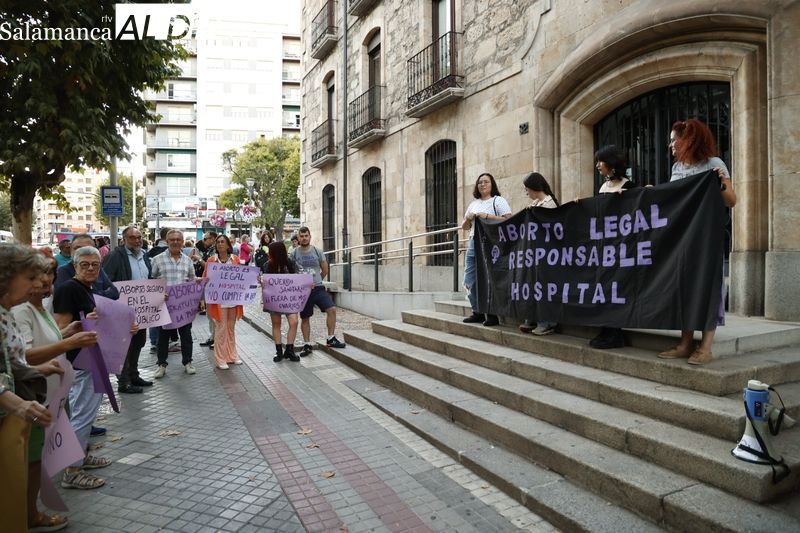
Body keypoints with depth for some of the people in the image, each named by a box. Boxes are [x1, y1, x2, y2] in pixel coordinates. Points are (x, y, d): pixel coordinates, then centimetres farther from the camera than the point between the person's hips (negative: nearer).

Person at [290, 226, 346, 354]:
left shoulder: (317, 251, 2)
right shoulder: (293, 254, -1)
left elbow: (325, 270, 11)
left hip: (318, 288, 1)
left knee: (332, 309, -14)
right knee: (305, 318, 8)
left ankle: (331, 339, -1)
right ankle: (307, 345, 22)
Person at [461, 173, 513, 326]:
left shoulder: (498, 201, 1)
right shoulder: (473, 204, 20)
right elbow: (464, 227, 23)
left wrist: (487, 216, -16)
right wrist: (468, 218, 1)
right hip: (473, 243, 7)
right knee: (470, 280, 5)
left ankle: (492, 314, 3)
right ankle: (477, 312, 17)